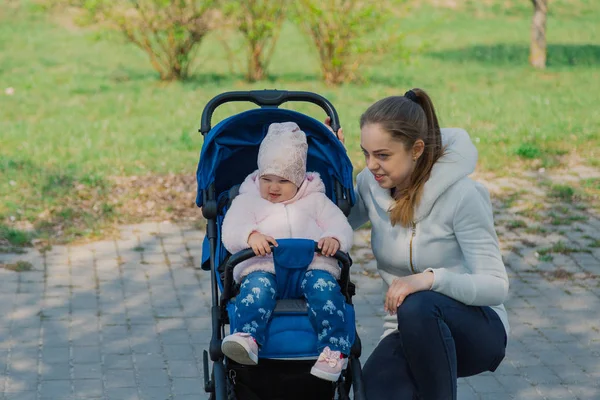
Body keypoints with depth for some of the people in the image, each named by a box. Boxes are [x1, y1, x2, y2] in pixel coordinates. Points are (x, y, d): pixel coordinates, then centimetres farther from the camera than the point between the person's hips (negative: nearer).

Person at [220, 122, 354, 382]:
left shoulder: (315, 200, 25)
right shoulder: (247, 200, 21)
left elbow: (341, 226, 15)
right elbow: (230, 233, 5)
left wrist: (334, 239, -12)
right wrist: (251, 236, -21)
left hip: (312, 265, 1)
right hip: (264, 266, -1)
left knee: (324, 287, -32)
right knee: (257, 286, -35)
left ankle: (335, 349, -35)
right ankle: (246, 339, -55)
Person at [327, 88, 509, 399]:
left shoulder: (462, 195, -20)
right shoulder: (370, 183, -3)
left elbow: (496, 286, -22)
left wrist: (432, 278, -39)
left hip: (474, 329, -4)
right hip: (409, 334, 4)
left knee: (418, 306, -38)